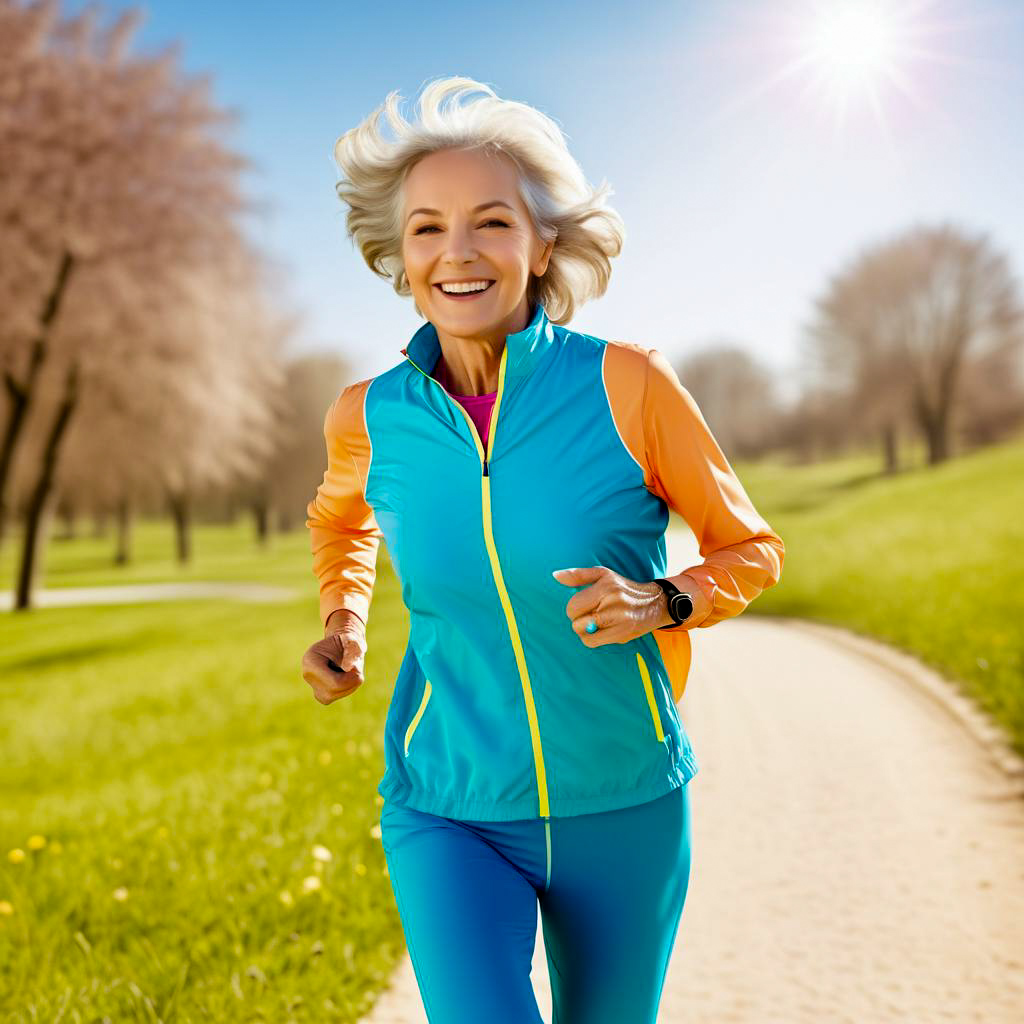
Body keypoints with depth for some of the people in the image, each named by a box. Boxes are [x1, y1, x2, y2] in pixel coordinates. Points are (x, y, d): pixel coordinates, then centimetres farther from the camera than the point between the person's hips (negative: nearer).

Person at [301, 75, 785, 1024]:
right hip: (448, 812, 0)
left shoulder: (627, 383, -13)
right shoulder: (370, 415, -6)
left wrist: (662, 602, -20)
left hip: (622, 811, 0)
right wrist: (342, 626, 1)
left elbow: (750, 548, -1)